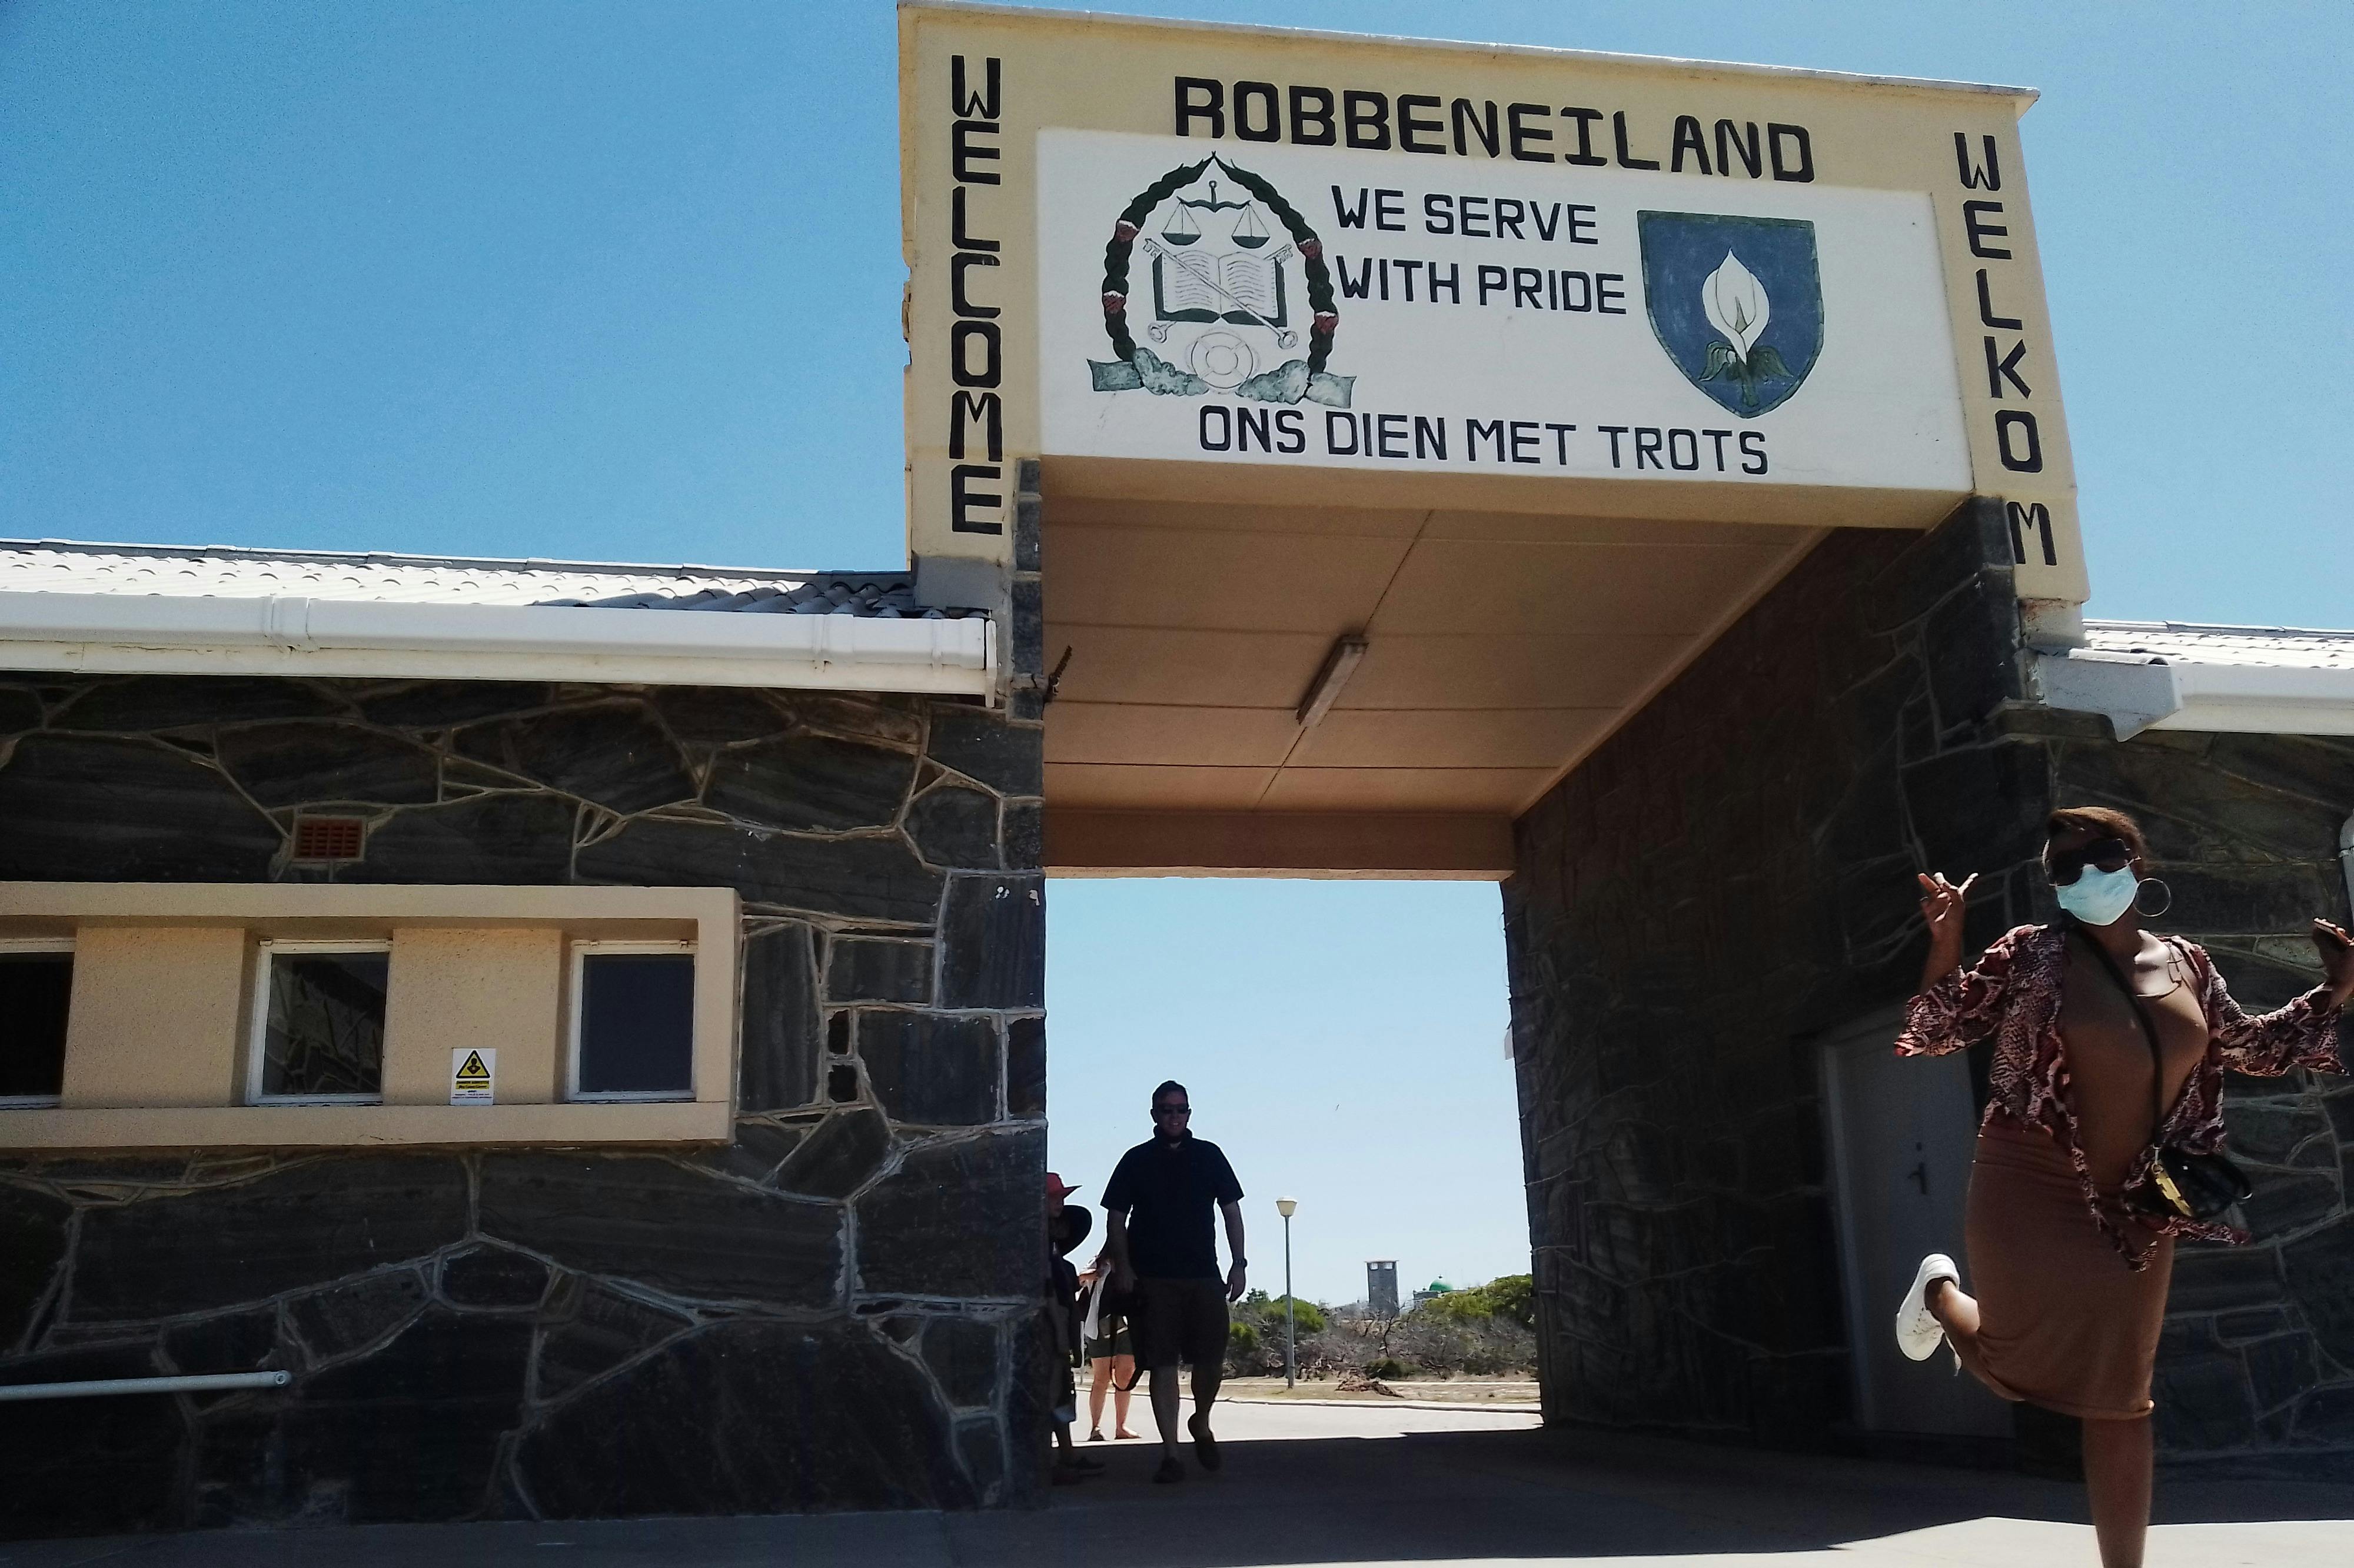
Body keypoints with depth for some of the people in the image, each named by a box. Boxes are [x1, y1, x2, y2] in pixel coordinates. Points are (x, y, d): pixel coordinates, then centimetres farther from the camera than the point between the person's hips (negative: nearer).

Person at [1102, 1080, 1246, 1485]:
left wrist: (1238, 1264, 4)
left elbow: (1231, 1211, 11)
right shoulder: (1136, 1161, 5)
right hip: (1154, 1280, -1)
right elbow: (1117, 1218, 7)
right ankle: (1171, 1454, 1)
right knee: (1163, 1365, -3)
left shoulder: (1209, 1156, 9)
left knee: (1211, 1360, 0)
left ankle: (1201, 1424, 29)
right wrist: (1122, 1267, -4)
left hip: (1204, 1275, 1)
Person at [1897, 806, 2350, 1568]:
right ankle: (1940, 1292, 35)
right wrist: (1946, 945, -24)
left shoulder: (2186, 965, 4)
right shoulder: (2033, 955, -9)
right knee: (2018, 1363, 2)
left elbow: (2251, 1048, 19)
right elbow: (1942, 1031, -9)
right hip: (2032, 1192, -4)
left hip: (2133, 1209, 4)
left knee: (2118, 1396, 9)